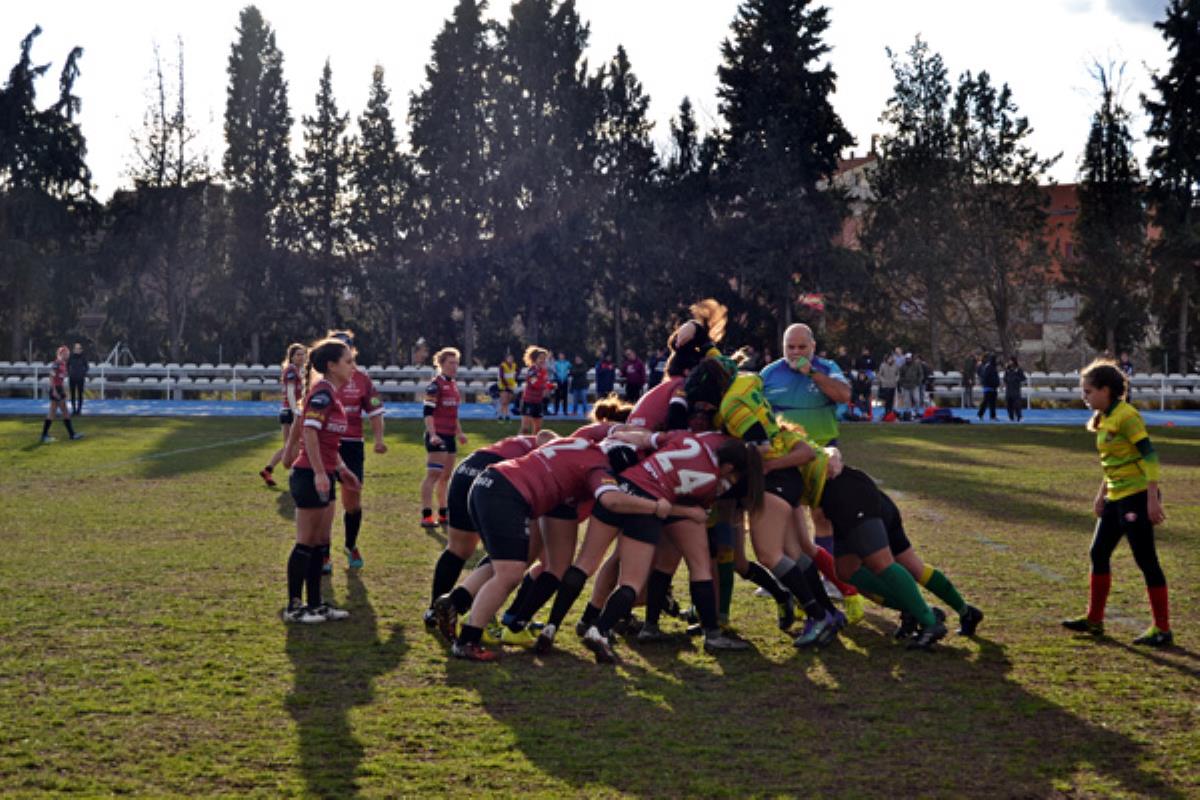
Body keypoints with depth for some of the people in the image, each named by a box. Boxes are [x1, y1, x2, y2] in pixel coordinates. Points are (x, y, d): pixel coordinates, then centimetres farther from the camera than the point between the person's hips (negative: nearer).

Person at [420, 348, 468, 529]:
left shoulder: (453, 385, 16)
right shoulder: (435, 385, -10)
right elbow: (428, 412, -16)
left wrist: (459, 432, 24)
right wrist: (432, 435, -25)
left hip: (450, 436, 9)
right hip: (437, 436, -9)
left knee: (446, 476, 12)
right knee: (434, 474, -12)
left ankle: (443, 514, 20)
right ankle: (426, 516, -13)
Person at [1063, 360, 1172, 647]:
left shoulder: (1126, 415, -15)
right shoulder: (1105, 419, 12)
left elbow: (1150, 456, -19)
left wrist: (1152, 499, -23)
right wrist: (1102, 494, 21)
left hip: (1136, 496, -10)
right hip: (1116, 498, 10)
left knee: (1146, 560, -5)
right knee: (1098, 554, 14)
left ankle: (1162, 629, 2)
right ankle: (1094, 620, 24)